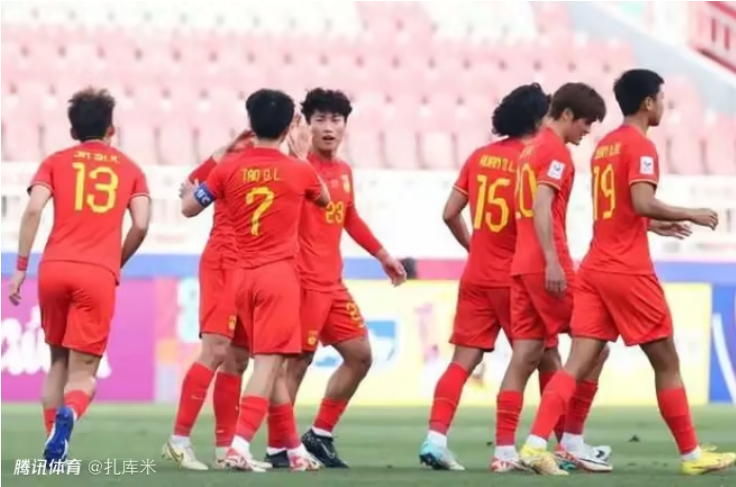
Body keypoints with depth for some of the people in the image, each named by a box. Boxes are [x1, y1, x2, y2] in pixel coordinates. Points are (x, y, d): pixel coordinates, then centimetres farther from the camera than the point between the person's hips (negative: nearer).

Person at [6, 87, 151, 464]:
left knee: (59, 361, 20)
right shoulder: (129, 169, 14)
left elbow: (34, 210, -2)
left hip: (54, 268, 1)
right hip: (98, 275, -1)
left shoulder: (56, 162, 12)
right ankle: (67, 414, -32)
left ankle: (55, 448, 15)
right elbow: (141, 224, 3)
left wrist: (20, 268, -1)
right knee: (83, 371, 2)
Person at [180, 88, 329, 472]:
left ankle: (295, 450, 22)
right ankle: (239, 446, -24)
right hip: (280, 275, -4)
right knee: (268, 363, -9)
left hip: (244, 276, 4)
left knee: (271, 364, 15)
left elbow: (189, 208, 13)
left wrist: (188, 189, 34)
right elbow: (325, 199, 21)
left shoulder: (229, 169, 1)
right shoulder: (299, 171, -2)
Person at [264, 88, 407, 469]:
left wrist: (382, 255, 31)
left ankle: (320, 434, 21)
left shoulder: (344, 171, 13)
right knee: (297, 362, -7)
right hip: (304, 281, -9)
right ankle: (276, 449, 1)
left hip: (333, 283, 9)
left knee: (360, 355, 11)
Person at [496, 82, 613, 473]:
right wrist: (553, 262, -24)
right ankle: (572, 441, 1)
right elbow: (542, 207, -19)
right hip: (546, 265, -9)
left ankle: (505, 447, -1)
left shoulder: (531, 150, 19)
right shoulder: (556, 151, -9)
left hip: (523, 265, 9)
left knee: (526, 355, 5)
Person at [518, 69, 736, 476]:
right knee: (666, 362, 5)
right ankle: (691, 454, 13)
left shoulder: (604, 147, 16)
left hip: (595, 267, 7)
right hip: (629, 272, -7)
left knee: (579, 362, -1)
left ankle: (536, 444, -15)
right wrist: (692, 215, -11)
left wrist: (653, 225, 28)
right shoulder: (641, 146, -10)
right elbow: (642, 203, -22)